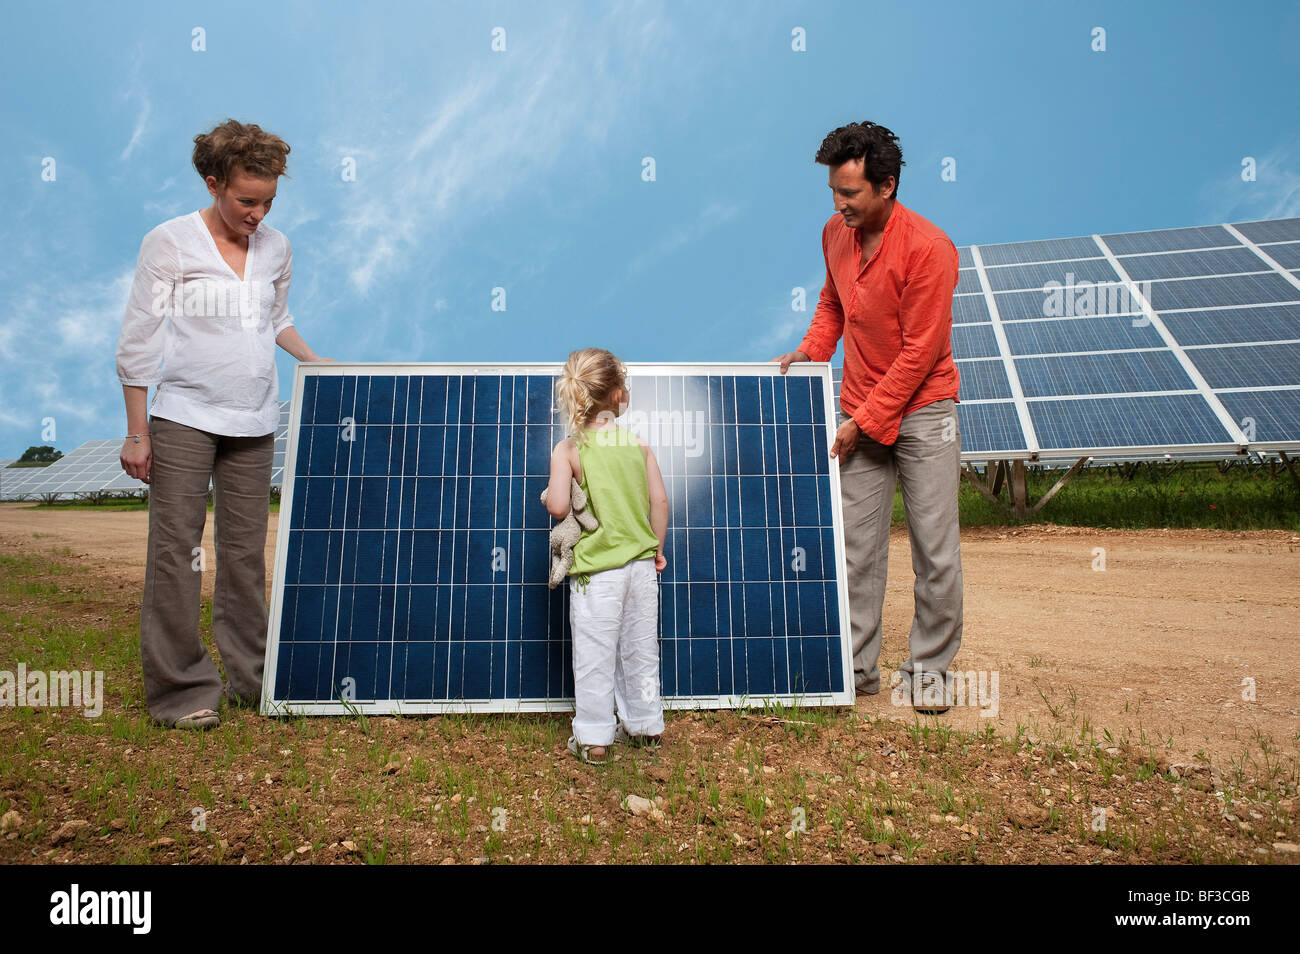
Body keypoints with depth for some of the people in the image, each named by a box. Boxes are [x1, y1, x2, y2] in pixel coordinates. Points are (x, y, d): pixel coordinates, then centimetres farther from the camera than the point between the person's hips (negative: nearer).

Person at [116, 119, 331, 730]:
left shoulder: (276, 248, 8)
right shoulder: (169, 243, -4)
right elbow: (137, 341, -3)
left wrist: (316, 362, 9)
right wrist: (137, 432, -5)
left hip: (254, 424, 4)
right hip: (183, 418, -3)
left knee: (246, 553, 9)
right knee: (176, 551, -2)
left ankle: (250, 676, 19)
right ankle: (179, 689, 9)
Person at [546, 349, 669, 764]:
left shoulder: (568, 449, -9)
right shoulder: (639, 444, 1)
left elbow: (558, 506, -18)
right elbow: (660, 500, 1)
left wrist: (550, 493, 5)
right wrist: (656, 548, 14)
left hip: (596, 569, -3)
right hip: (641, 563, 4)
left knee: (594, 655, 8)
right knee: (641, 650, 17)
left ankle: (592, 738, 19)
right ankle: (645, 726, 32)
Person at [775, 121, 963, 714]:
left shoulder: (927, 248, -16)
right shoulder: (835, 234, 3)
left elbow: (920, 352, -17)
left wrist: (865, 421, -15)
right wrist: (810, 351, 4)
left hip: (922, 411, -5)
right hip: (860, 415, 5)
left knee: (935, 549, 2)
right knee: (857, 548, 5)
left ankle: (928, 668, 18)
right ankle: (857, 666, 17)